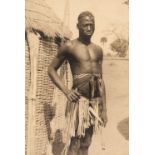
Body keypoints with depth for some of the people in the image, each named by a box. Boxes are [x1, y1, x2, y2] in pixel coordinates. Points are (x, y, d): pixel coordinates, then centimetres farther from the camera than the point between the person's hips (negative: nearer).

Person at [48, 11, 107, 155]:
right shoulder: (69, 46, -2)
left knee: (86, 143, 10)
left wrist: (104, 108, 11)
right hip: (79, 98, -5)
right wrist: (66, 91, -11)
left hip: (95, 100, 5)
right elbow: (51, 69, 2)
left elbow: (101, 80, 14)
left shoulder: (98, 50, 12)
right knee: (75, 142, -8)